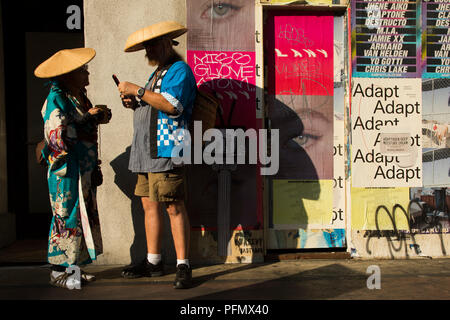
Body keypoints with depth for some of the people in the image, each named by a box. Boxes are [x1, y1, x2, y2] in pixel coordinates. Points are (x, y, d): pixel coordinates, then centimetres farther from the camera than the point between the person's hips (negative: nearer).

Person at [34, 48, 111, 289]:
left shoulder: (80, 97, 13)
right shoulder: (56, 100, -12)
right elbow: (60, 136, -22)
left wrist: (98, 117, 2)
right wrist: (89, 118, -15)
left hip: (85, 170, 9)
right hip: (67, 170, -9)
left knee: (84, 214, 11)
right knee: (67, 216, -4)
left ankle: (73, 267, 21)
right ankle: (58, 272, 7)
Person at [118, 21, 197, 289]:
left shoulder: (179, 69, -4)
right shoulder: (157, 73, 26)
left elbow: (172, 105, -20)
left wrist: (138, 91, -15)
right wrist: (135, 103, 10)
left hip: (167, 149, -10)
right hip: (147, 151, 10)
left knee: (174, 207, -10)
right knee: (149, 204, 10)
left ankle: (183, 265, -5)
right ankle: (153, 262, 20)